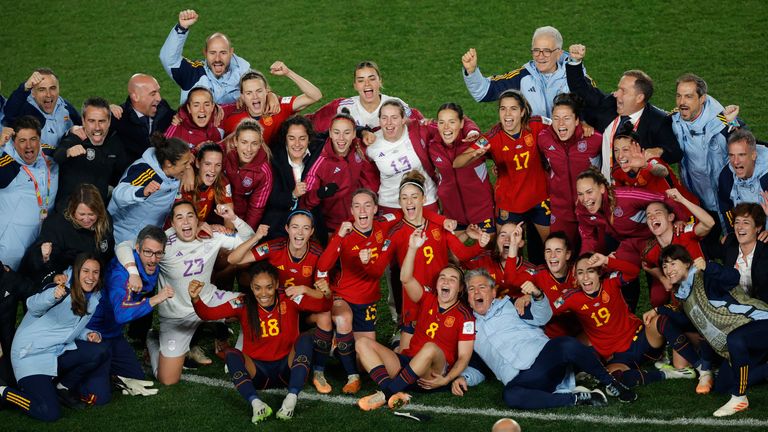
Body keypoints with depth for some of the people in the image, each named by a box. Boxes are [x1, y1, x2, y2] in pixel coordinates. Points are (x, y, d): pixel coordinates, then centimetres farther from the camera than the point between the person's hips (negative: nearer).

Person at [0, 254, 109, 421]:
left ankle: (63, 387, 2)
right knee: (49, 413, -21)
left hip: (59, 351, 7)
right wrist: (53, 295, -55)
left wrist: (88, 335, -1)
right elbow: (34, 308, -34)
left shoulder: (94, 298, 8)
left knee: (100, 353, -20)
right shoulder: (64, 289, -16)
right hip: (32, 353, -7)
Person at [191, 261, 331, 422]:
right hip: (258, 371, 0)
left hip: (287, 368, 0)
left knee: (306, 339, -25)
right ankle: (257, 404, -43)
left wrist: (324, 293, -43)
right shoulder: (243, 304, -8)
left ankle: (291, 399, -35)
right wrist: (195, 299, -37)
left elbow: (323, 306, -20)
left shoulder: (289, 300, -10)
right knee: (232, 355, -26)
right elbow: (207, 314, -16)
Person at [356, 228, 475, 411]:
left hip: (434, 371, -5)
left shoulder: (464, 316, 2)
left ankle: (385, 393, -33)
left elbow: (463, 356, -4)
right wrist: (413, 248, -14)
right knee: (363, 343, -12)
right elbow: (406, 279, -3)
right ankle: (394, 394, -35)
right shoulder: (428, 299, 14)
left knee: (430, 348, -39)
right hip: (407, 361, 5)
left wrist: (446, 379, -20)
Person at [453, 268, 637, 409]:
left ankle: (610, 384, -13)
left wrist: (537, 295, -17)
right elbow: (477, 368, 26)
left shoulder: (508, 305, 17)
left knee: (568, 345, -36)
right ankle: (577, 398, -25)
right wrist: (463, 377, 5)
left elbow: (542, 317, 3)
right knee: (510, 396, -38)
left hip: (544, 358, -1)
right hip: (520, 379, 1)